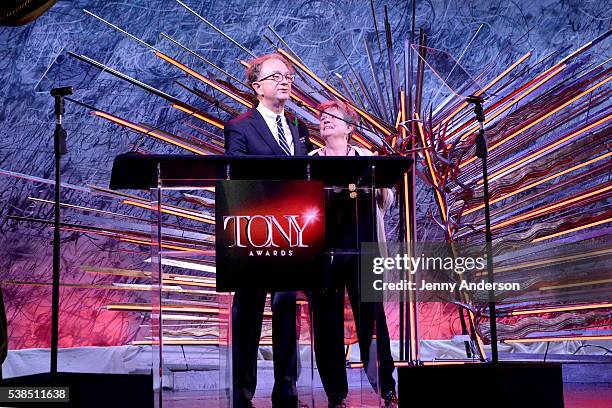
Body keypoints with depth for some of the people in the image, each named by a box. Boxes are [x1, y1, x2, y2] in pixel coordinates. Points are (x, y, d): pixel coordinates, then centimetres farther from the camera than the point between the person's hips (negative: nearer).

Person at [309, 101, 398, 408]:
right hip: (323, 252, 1)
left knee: (372, 319, -2)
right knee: (327, 322, 2)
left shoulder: (366, 158, 10)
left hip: (363, 250, 0)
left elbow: (386, 201, 11)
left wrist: (379, 185, -11)